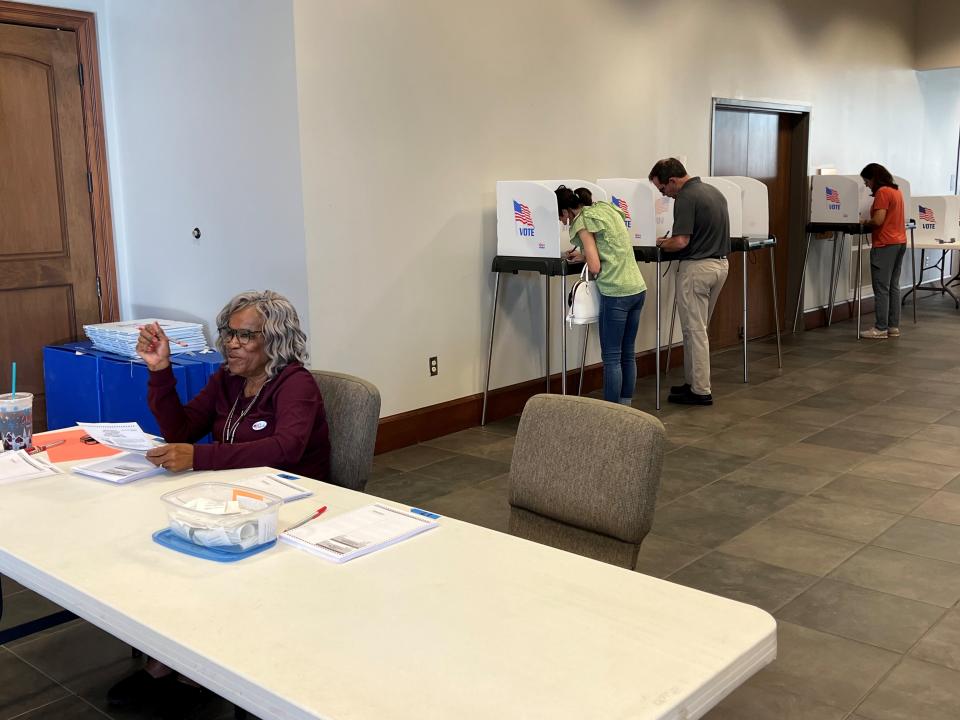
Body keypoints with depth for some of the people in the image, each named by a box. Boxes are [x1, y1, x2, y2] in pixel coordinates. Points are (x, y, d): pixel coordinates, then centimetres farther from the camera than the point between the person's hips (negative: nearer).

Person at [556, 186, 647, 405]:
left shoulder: (583, 221, -9)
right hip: (638, 288, 8)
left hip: (616, 293, -8)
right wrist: (584, 255, 17)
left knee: (611, 357, -1)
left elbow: (595, 267, -14)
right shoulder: (606, 208, 15)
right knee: (628, 354, 12)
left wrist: (585, 257, 7)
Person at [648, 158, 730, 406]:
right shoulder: (714, 191, 12)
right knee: (697, 329, 17)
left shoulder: (686, 198, -17)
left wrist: (662, 244, -3)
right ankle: (692, 383, 24)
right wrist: (670, 241, 19)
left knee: (695, 330, -1)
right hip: (720, 263, 9)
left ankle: (700, 391, 5)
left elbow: (681, 241, -24)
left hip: (697, 267, -9)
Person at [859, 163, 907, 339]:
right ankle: (893, 326, 13)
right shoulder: (896, 191, 15)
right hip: (900, 242, 9)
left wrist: (863, 223, -1)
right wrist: (868, 223, 16)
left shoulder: (882, 192, -13)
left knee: (881, 288, -6)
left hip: (885, 245, -9)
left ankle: (881, 328, -4)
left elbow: (878, 220, -19)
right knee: (893, 286, 11)